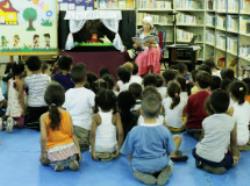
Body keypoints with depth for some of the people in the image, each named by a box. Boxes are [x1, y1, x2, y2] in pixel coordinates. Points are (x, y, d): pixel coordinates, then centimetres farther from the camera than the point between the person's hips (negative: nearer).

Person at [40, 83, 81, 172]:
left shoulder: (44, 117, -8)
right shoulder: (67, 114, -2)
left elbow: (43, 138, -13)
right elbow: (72, 134, 1)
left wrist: (43, 153, 0)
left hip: (53, 151, -1)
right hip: (69, 148, 1)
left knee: (44, 161, 32)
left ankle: (57, 163, 1)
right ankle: (72, 160, 4)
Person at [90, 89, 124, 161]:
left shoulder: (96, 117, -10)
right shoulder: (116, 116, -8)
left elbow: (93, 134, -16)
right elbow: (120, 133, -12)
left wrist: (92, 150, -9)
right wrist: (119, 147, 0)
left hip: (98, 149, -1)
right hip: (112, 149, 2)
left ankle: (99, 156, 15)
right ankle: (110, 155, 16)